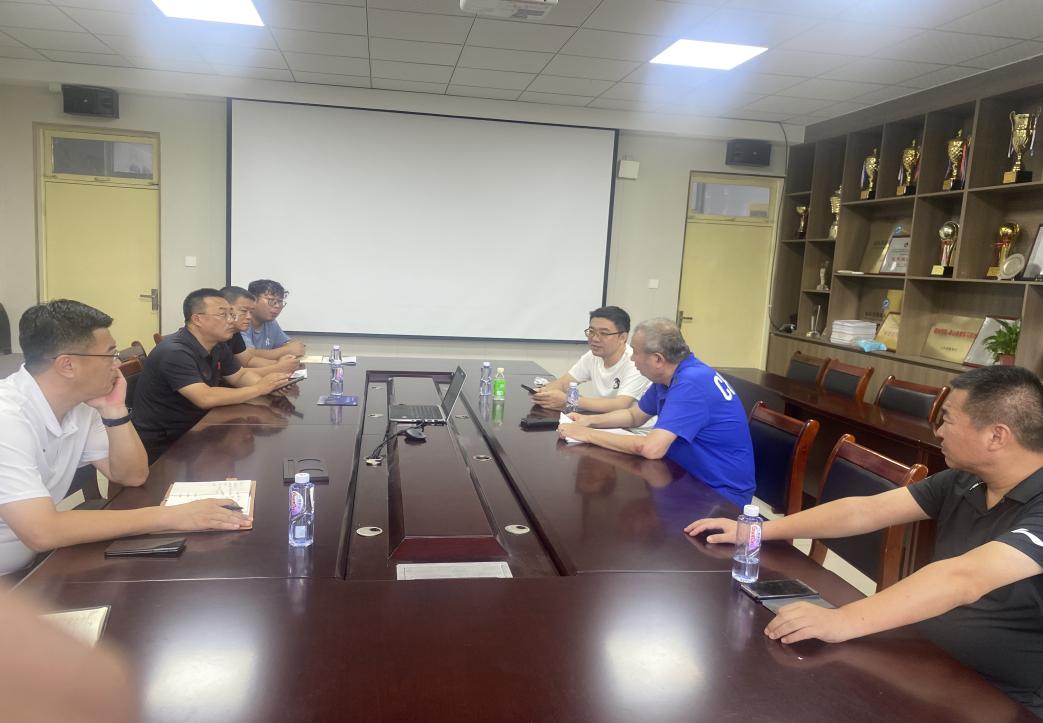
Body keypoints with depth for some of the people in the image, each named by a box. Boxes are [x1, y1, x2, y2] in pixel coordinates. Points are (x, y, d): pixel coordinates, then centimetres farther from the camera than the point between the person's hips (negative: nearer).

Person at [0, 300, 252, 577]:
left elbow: (132, 476, 2)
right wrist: (167, 516, -32)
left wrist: (114, 410, -12)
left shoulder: (79, 404, -2)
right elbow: (42, 532, -35)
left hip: (34, 563, 7)